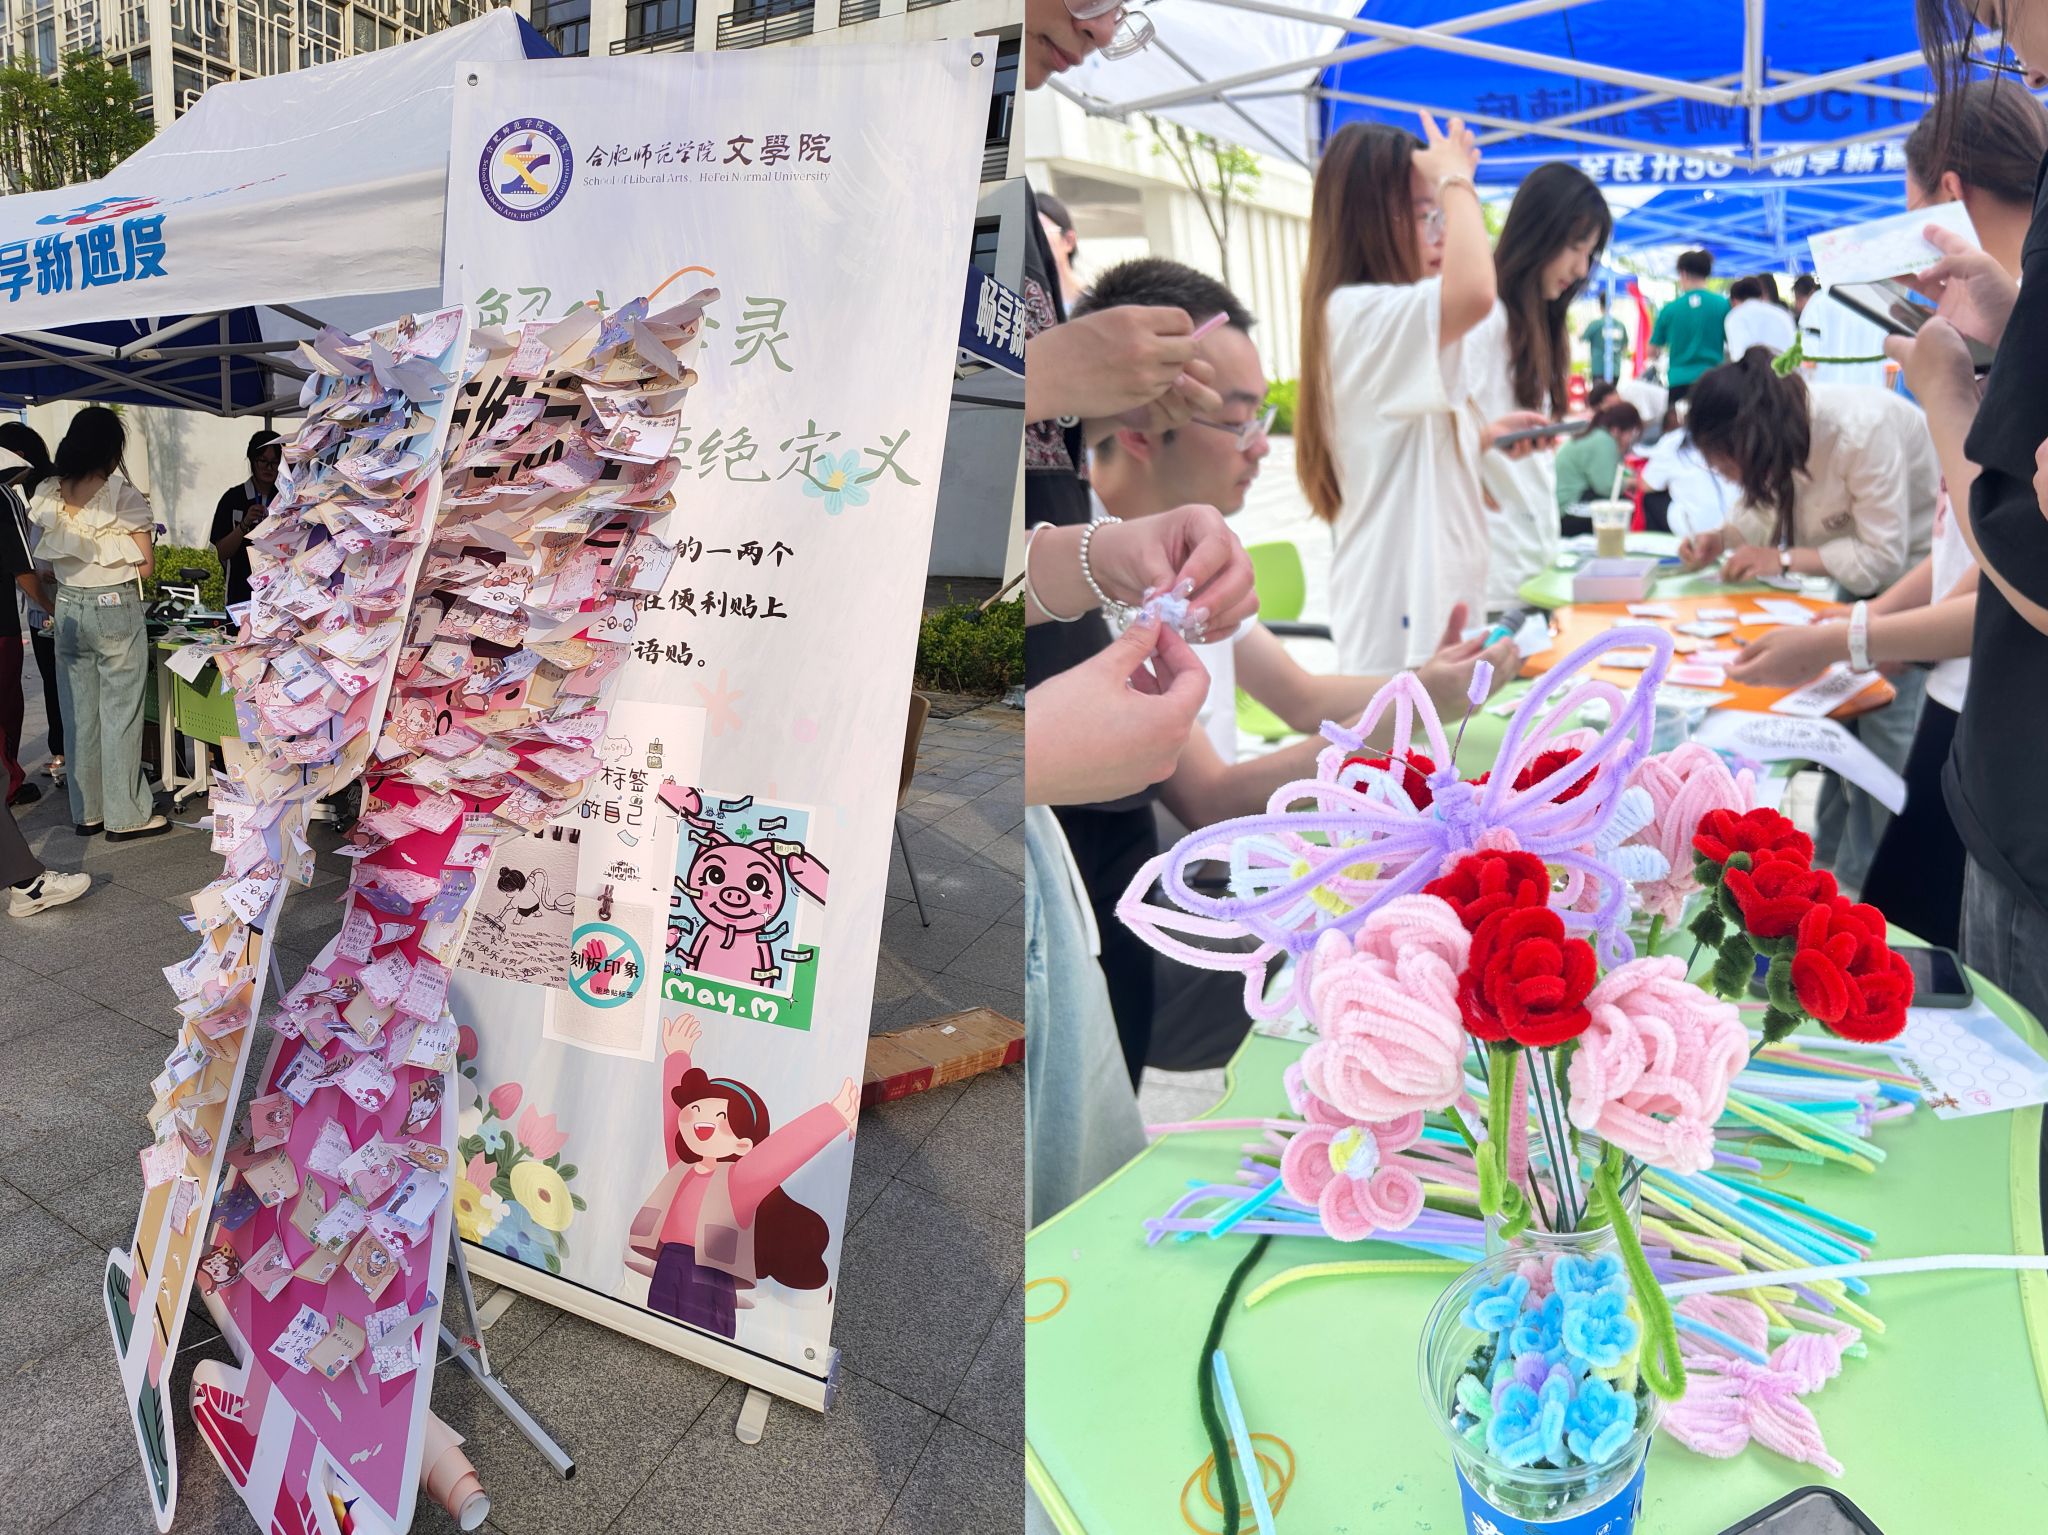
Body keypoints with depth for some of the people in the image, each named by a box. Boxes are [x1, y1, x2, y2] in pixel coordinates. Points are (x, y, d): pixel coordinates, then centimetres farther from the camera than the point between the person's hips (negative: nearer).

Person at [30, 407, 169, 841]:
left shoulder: (47, 495, 3)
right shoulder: (123, 495, -11)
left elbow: (47, 559, 6)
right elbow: (146, 564, -9)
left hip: (68, 608, 5)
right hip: (115, 608, -5)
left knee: (79, 713, 12)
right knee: (119, 714, 0)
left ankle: (86, 813, 20)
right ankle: (125, 816, 5)